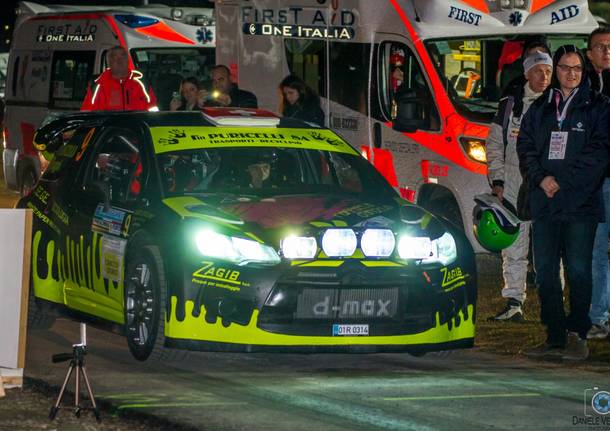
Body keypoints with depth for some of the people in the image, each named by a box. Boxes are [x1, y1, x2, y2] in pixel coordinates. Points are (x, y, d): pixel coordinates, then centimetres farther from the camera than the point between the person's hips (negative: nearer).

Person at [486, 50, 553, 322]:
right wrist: (497, 181, 4)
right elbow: (494, 145, 12)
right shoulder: (509, 105, 9)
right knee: (513, 246, 3)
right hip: (515, 185, 2)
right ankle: (513, 303, 8)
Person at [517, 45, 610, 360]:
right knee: (545, 271, 4)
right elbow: (525, 147, 11)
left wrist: (562, 180, -12)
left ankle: (577, 335, 0)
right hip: (544, 202, 4)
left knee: (578, 270, -6)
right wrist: (541, 178, -8)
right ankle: (555, 337, 10)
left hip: (580, 201, -4)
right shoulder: (539, 109, 16)